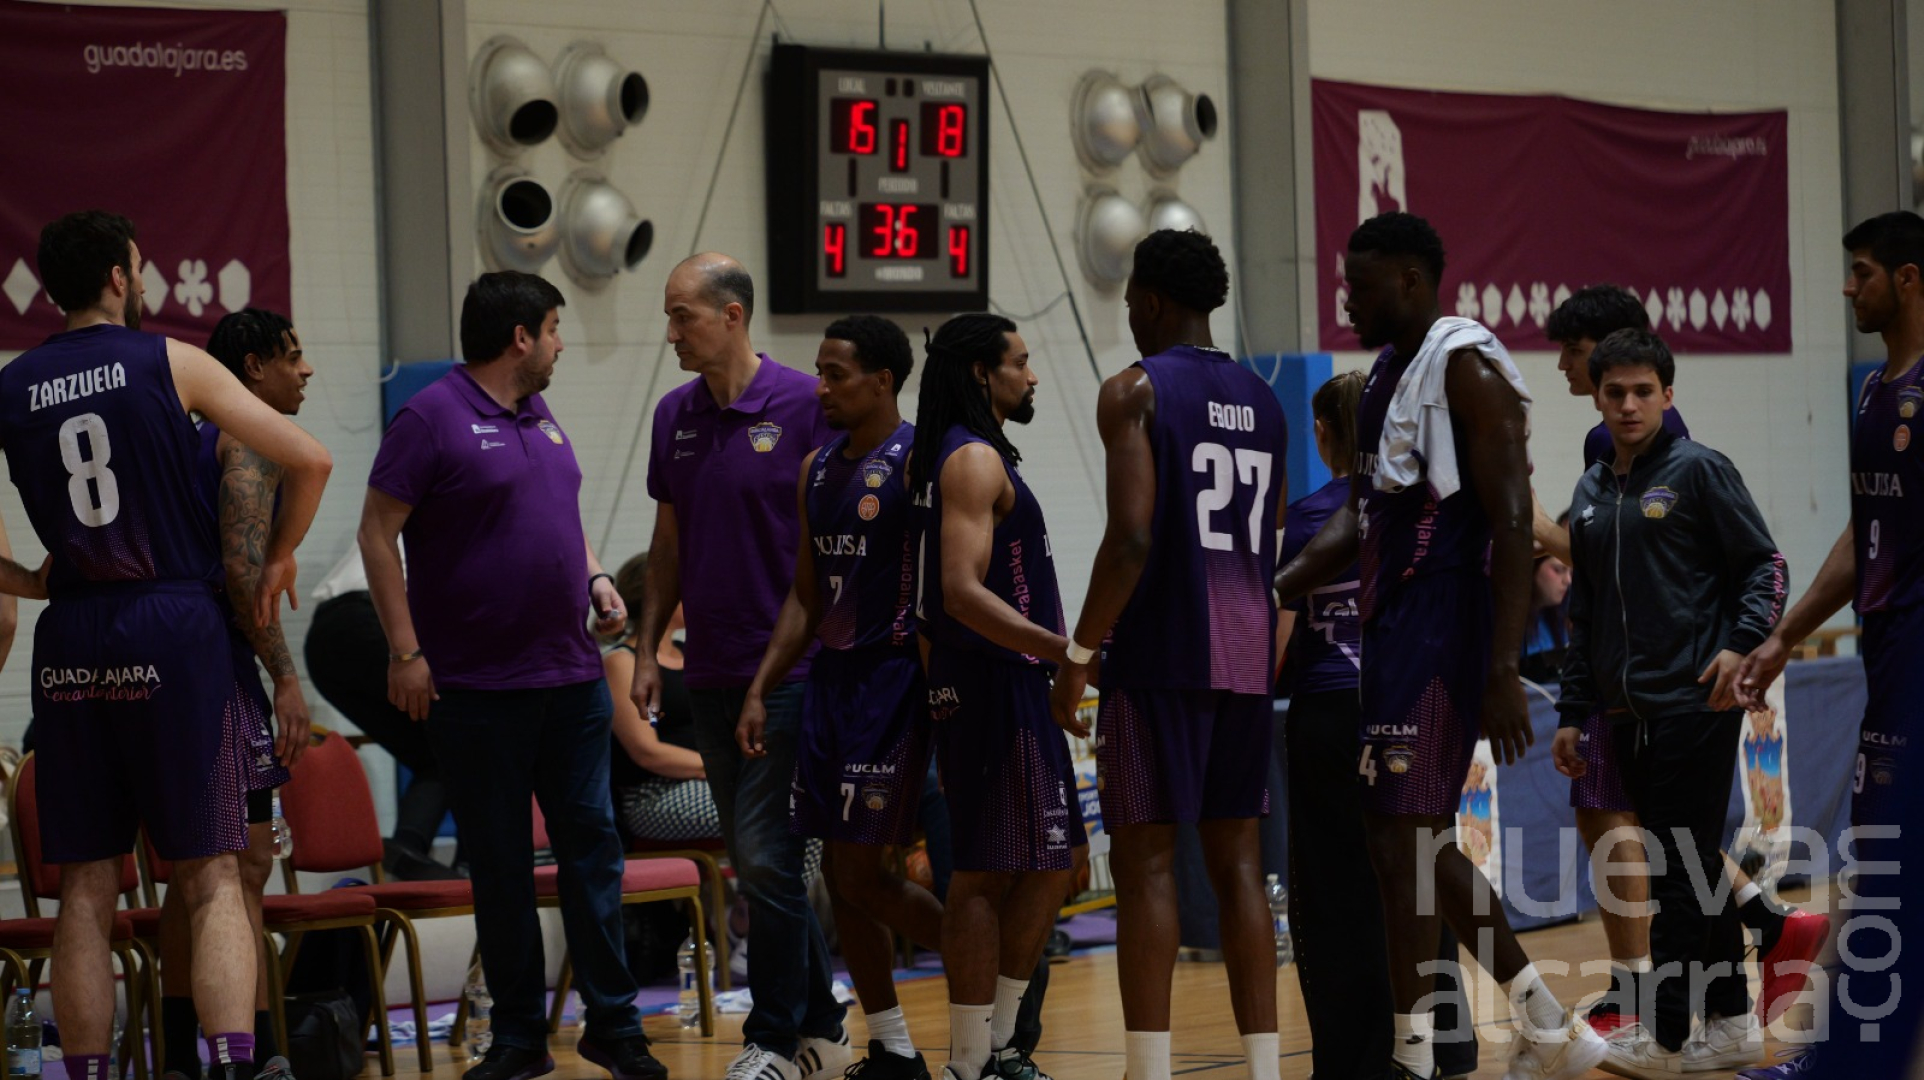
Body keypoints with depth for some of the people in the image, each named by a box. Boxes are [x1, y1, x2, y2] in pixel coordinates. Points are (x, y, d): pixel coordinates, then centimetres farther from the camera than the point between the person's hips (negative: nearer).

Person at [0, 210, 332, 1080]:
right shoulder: (170, 363, 0)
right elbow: (309, 462, -2)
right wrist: (278, 557, 13)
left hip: (70, 646, 3)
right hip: (176, 628, -3)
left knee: (86, 889, 8)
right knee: (212, 879, -1)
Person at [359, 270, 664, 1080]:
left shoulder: (540, 417, 14)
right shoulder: (433, 417, -9)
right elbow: (378, 531, -10)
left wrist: (594, 578, 7)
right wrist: (405, 650, -14)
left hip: (572, 679, 6)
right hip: (478, 687, -6)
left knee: (592, 845, 5)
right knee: (500, 864, 2)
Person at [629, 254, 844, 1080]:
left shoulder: (803, 407, -9)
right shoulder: (674, 415, 9)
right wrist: (647, 649, 12)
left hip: (788, 667, -6)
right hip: (711, 673, 6)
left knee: (764, 853, -10)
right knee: (755, 859, 10)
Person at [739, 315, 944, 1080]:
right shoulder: (817, 468, 13)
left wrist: (937, 694, -20)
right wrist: (759, 690, 11)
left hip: (893, 679, -8)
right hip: (832, 675, 8)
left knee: (862, 877, -9)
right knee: (841, 877, 7)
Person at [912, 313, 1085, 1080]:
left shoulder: (970, 456, 17)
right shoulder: (974, 459, -15)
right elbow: (963, 592, -25)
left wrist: (1053, 653, 28)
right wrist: (1060, 648, -32)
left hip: (1008, 683, 11)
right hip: (993, 687, -11)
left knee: (1050, 864, 14)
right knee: (987, 874, -7)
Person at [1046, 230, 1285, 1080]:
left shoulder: (1136, 390, -7)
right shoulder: (1263, 401, 15)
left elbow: (1132, 537, -17)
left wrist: (1078, 655, -12)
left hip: (1160, 654, -6)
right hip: (1248, 656, 6)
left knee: (1145, 863, -4)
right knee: (1237, 862, 10)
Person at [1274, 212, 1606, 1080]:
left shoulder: (1467, 366, -12)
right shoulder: (1387, 375, 17)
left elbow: (1513, 525, -18)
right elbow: (1358, 521, 20)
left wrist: (1503, 672, -23)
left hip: (1443, 631, -10)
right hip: (1393, 626, 10)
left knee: (1399, 837, -11)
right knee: (1421, 843, 12)